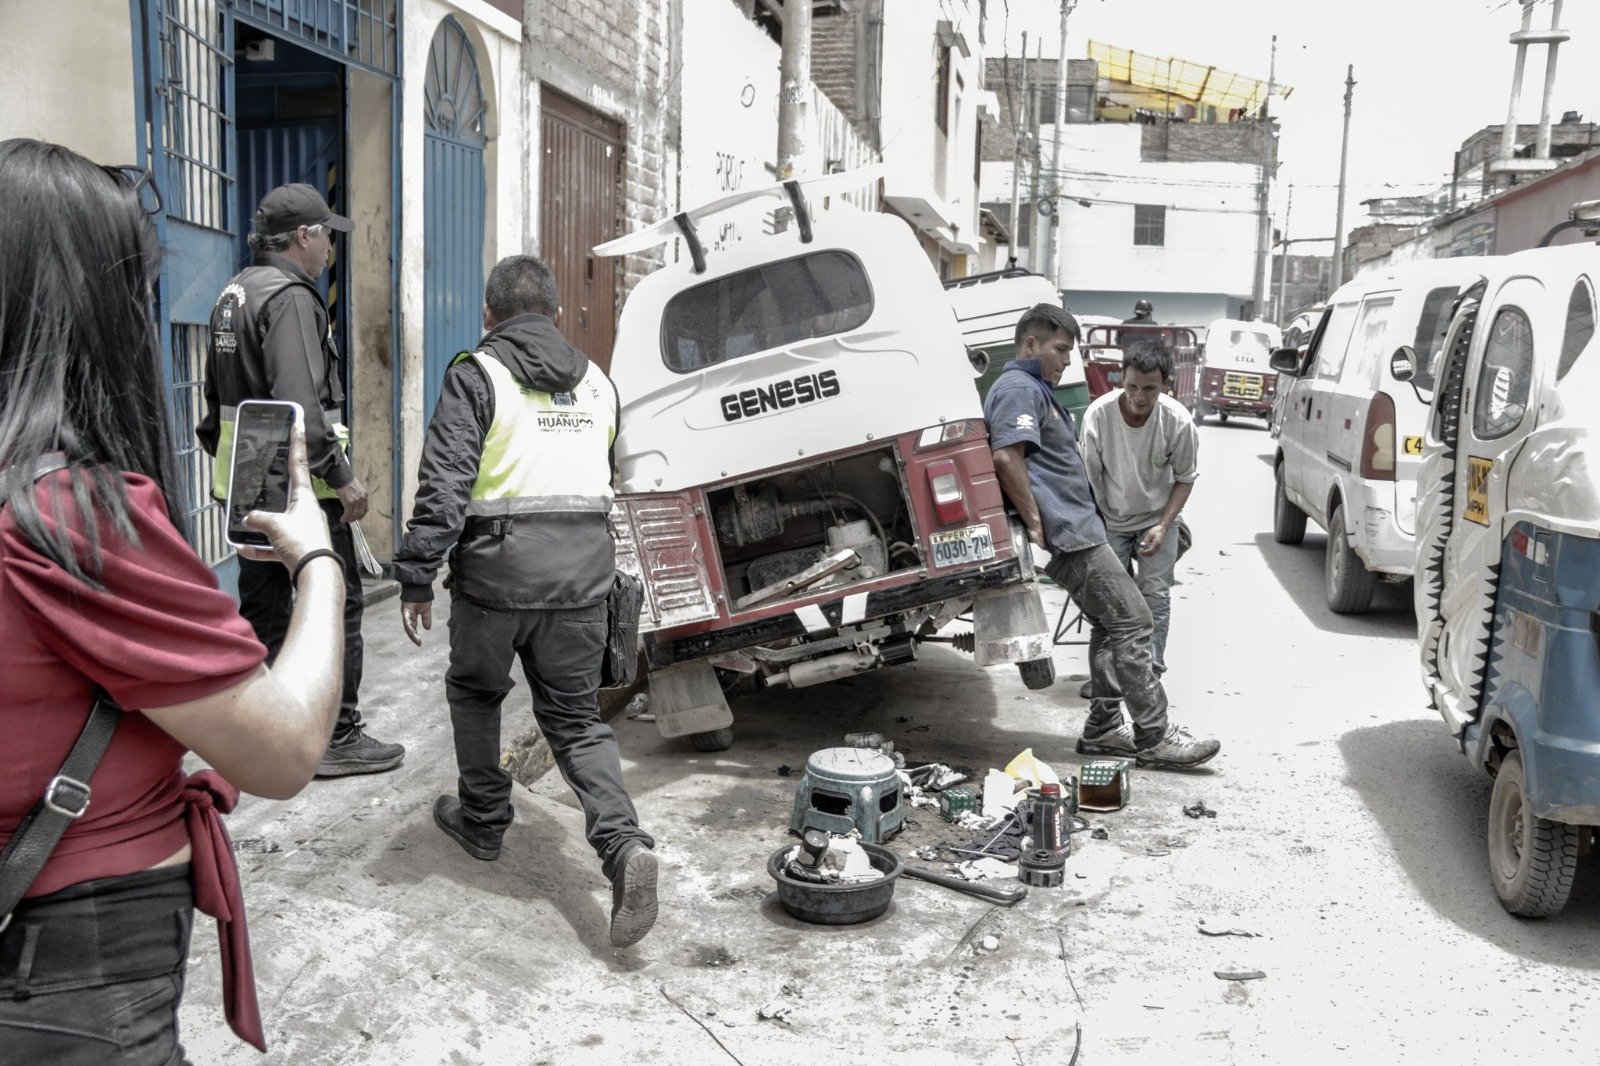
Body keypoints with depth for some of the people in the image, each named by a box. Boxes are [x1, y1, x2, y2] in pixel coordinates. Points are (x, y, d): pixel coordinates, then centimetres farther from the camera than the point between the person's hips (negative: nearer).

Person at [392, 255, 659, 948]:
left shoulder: (477, 374, -4)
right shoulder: (596, 381, 13)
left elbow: (442, 484, -12)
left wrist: (416, 578, -8)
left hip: (496, 569, -4)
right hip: (583, 573, 4)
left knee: (474, 691, 21)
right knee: (575, 715, 10)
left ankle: (483, 821, 35)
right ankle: (624, 846, -9)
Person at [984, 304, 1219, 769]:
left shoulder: (1035, 389, 24)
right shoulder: (1019, 388, -11)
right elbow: (1006, 456, -27)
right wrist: (1035, 522, -23)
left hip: (1077, 528, 11)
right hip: (1068, 534, -11)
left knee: (1110, 626, 14)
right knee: (1131, 623, -9)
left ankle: (1102, 729, 20)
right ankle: (1154, 738, -5)